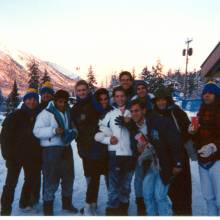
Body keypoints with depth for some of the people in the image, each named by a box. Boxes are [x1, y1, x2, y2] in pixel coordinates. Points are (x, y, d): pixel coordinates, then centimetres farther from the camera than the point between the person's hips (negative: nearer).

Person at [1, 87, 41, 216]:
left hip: (32, 155, 5)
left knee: (31, 180, 16)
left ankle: (25, 203, 35)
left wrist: (39, 153, 4)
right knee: (11, 182, -3)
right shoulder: (15, 116, -8)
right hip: (16, 155, -4)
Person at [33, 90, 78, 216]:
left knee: (69, 177, 17)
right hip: (51, 150, -7)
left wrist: (73, 132, 0)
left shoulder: (68, 112, 11)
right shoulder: (46, 113, -10)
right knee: (51, 179, -2)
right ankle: (48, 207, 17)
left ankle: (67, 203, 36)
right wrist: (54, 131, -28)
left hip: (66, 148, 7)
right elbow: (37, 131, -17)